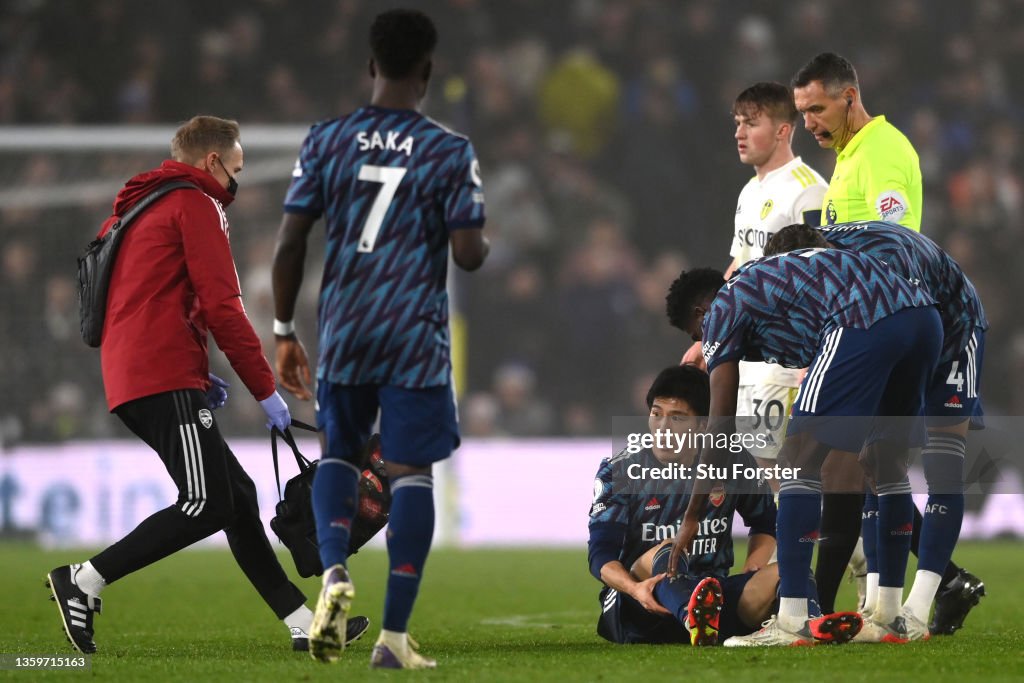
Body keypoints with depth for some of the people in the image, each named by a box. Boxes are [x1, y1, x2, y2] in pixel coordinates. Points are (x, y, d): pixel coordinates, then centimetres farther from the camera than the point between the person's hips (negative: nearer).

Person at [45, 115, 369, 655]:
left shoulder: (137, 210, 25)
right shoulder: (196, 205, -3)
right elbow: (221, 306, -11)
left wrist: (197, 375, 20)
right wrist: (266, 390, -6)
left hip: (131, 383, 10)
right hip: (167, 382, -10)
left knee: (238, 495, 9)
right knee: (208, 505, -13)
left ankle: (304, 623, 7)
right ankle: (84, 581, -14)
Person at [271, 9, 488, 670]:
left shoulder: (326, 141, 3)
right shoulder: (450, 152, -4)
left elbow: (290, 243, 1)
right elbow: (469, 254, -8)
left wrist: (284, 332, 10)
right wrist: (484, 244, 17)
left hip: (343, 332, 3)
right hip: (416, 338, -3)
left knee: (339, 453, 21)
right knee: (411, 472, 2)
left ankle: (335, 574, -5)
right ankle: (395, 634, -2)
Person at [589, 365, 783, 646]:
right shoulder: (619, 472, -1)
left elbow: (765, 522, 22)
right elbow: (601, 554, -10)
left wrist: (750, 575, 0)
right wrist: (634, 588, -32)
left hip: (710, 594, 4)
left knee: (778, 576, -24)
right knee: (666, 551, -37)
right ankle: (695, 619, -72)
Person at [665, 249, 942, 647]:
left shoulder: (722, 310, 15)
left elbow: (719, 427, 10)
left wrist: (692, 518, 13)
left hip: (866, 324, -9)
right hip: (925, 318, 9)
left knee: (799, 460, -2)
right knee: (887, 462, 22)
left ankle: (792, 621, -6)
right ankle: (890, 614, 26)